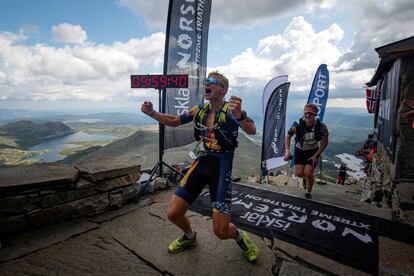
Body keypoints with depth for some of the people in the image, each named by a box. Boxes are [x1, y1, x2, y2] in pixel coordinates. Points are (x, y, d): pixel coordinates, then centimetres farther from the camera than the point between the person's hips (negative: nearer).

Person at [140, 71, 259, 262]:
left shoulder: (230, 110, -11)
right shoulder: (199, 110, 5)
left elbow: (251, 131, -29)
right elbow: (174, 121, 14)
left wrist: (239, 115, -50)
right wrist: (151, 113, -1)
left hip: (221, 167, -5)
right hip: (201, 164, 5)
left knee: (221, 232, -7)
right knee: (173, 214, 4)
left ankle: (240, 237, 31)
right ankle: (190, 237, 38)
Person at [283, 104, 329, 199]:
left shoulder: (321, 126, -24)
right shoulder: (297, 124, -24)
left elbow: (324, 142, -9)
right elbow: (288, 136, -7)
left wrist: (316, 155, -14)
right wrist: (287, 150, -18)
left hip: (313, 151, -1)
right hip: (300, 150, 1)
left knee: (308, 173, -11)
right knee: (299, 173, -4)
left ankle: (308, 192, 20)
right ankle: (308, 178, 35)